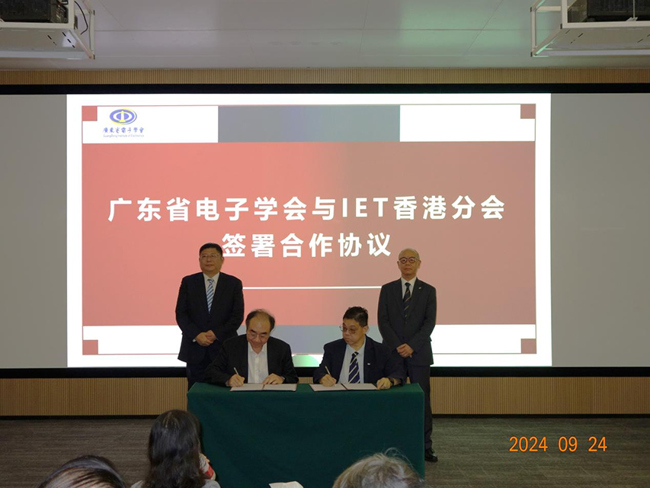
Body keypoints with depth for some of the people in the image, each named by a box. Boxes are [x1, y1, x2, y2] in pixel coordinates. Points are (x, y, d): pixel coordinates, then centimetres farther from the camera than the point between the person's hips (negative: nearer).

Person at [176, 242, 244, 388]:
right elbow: (181, 314, 1)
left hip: (224, 347, 0)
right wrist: (196, 335, -13)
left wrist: (216, 334, -12)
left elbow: (237, 316, -1)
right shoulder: (188, 282, 6)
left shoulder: (234, 283, 4)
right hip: (195, 348, 1)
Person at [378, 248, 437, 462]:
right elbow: (383, 321, 0)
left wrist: (412, 346, -14)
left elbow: (429, 322, -3)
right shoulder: (387, 289, 8)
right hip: (393, 352, 1)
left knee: (422, 399, 0)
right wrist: (397, 346, -11)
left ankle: (425, 446, 6)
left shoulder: (428, 291, 5)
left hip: (419, 353, -1)